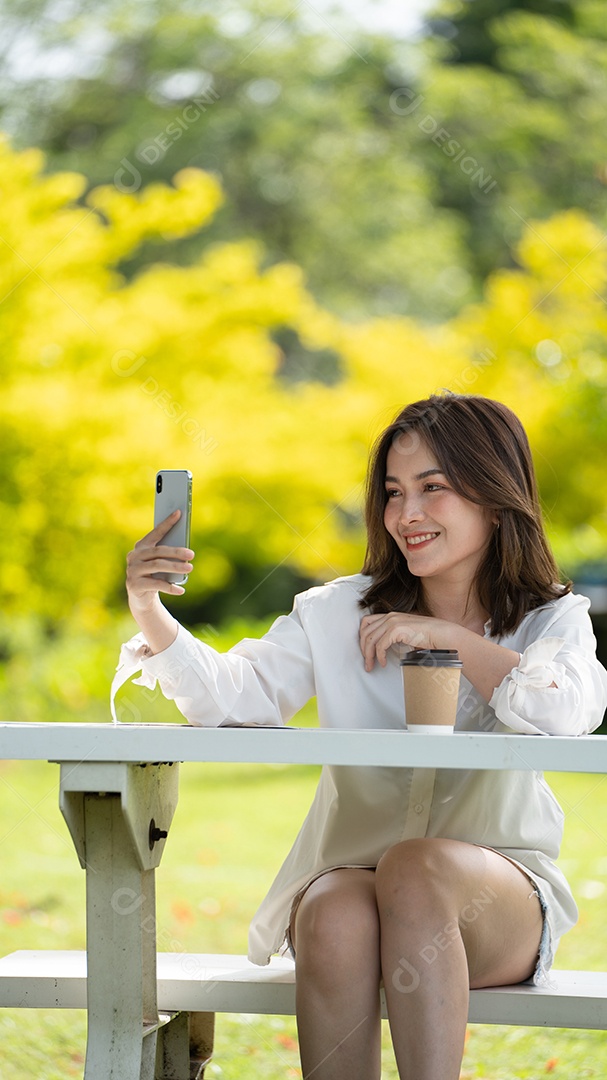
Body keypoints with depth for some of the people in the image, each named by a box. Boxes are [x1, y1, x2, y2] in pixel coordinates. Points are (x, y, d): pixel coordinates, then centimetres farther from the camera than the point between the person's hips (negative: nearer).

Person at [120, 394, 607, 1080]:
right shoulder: (337, 615, 9)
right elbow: (233, 695, -3)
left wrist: (446, 636, -11)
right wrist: (150, 614, -20)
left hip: (500, 889, -1)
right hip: (349, 876, 2)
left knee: (414, 868, -36)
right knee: (339, 916, -34)